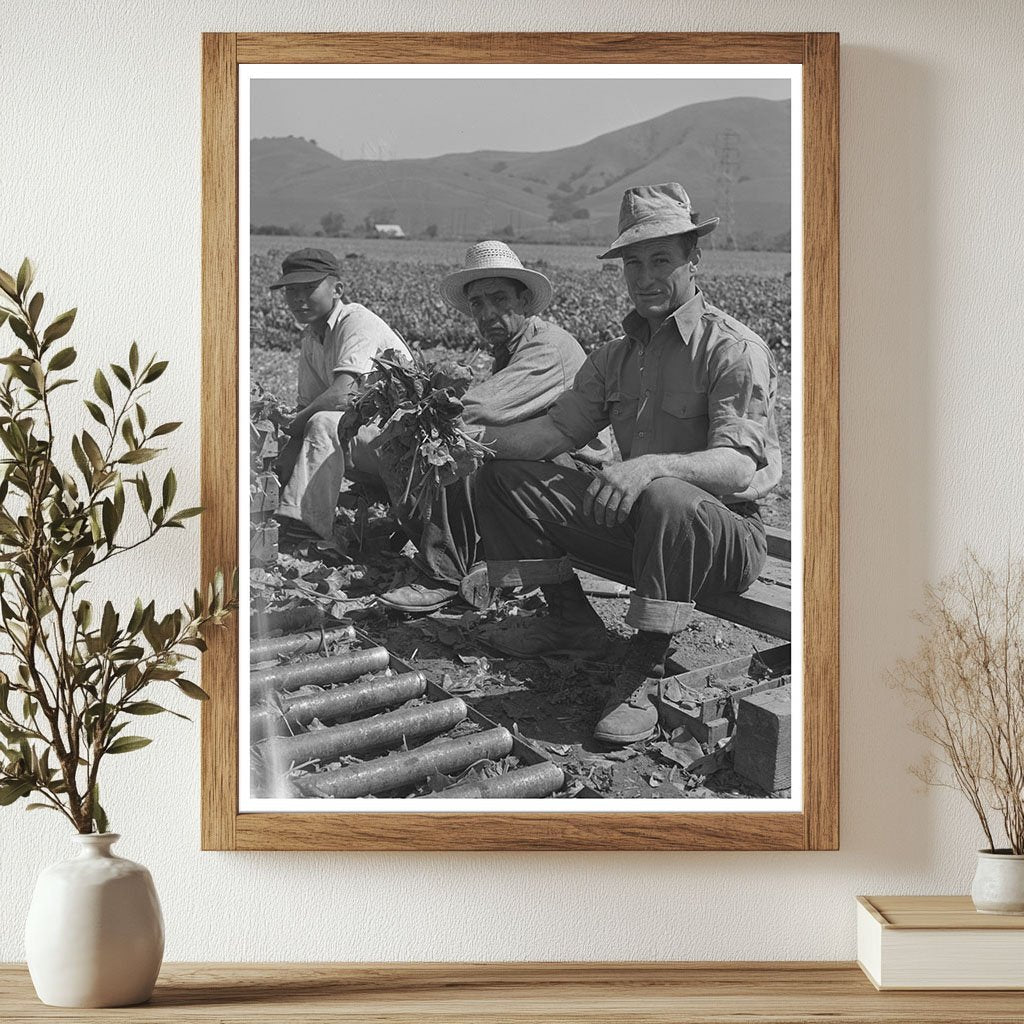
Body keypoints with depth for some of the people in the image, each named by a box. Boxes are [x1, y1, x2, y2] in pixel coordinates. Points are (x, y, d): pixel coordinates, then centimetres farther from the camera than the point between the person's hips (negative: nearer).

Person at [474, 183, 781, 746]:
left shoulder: (734, 350, -13)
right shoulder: (617, 356, 11)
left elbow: (737, 467, -25)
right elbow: (557, 428, 6)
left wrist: (652, 465, -44)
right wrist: (480, 437, -13)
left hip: (726, 533, -7)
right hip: (637, 525, 7)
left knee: (663, 499, -42)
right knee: (502, 478, 4)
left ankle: (645, 671, -29)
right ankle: (570, 620, 9)